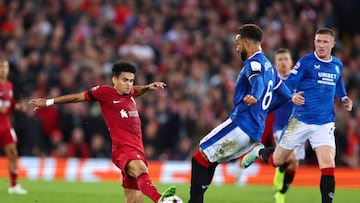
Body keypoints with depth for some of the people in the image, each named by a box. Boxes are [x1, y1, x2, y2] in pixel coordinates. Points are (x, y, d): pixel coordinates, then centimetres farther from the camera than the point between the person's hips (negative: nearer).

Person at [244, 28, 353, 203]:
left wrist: (344, 98, 13)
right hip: (301, 121, -3)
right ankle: (258, 152, 45)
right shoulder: (306, 62, -9)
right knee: (277, 161, 12)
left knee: (328, 166, -15)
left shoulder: (337, 65, 8)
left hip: (325, 124, 3)